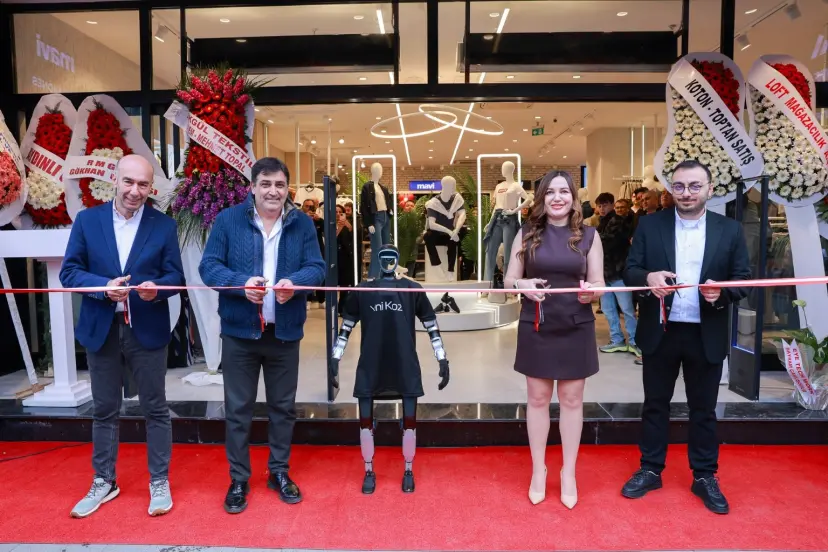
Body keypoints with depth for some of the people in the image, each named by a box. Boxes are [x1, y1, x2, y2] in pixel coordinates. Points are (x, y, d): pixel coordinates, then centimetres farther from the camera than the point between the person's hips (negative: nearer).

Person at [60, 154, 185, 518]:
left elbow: (176, 276, -1)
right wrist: (104, 286, -19)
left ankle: (159, 482, 23)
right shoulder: (87, 220, 2)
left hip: (148, 330, -1)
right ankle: (104, 482, 32)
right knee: (104, 410, 15)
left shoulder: (164, 225, 0)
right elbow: (69, 272, -1)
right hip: (101, 329, 2)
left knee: (155, 409, 8)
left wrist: (156, 288, -23)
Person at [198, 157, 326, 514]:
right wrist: (242, 283, -26)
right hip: (239, 331, -1)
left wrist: (294, 282, -26)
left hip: (285, 332, 2)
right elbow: (208, 266, -7)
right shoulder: (228, 219, -2)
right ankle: (238, 479, 26)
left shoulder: (302, 223, 2)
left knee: (283, 406, 14)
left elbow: (317, 267, -4)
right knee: (238, 408, 9)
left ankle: (279, 473, 33)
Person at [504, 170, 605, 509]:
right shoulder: (527, 233, 1)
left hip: (576, 328, 0)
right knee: (537, 399, 11)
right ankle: (538, 470, 28)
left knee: (572, 400, 10)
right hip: (536, 327, 0)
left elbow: (599, 284, 2)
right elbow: (509, 279, 3)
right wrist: (523, 285, -19)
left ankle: (569, 473, 28)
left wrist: (591, 291, -21)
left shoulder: (589, 235, 1)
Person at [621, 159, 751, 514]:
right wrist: (648, 277, -24)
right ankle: (650, 470, 28)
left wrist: (721, 291, -21)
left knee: (703, 409, 13)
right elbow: (629, 271, -3)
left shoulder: (730, 230, 1)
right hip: (660, 332, 0)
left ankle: (704, 476, 30)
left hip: (707, 335, 0)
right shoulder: (650, 225, 0)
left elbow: (744, 281, 0)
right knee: (655, 404, 13)